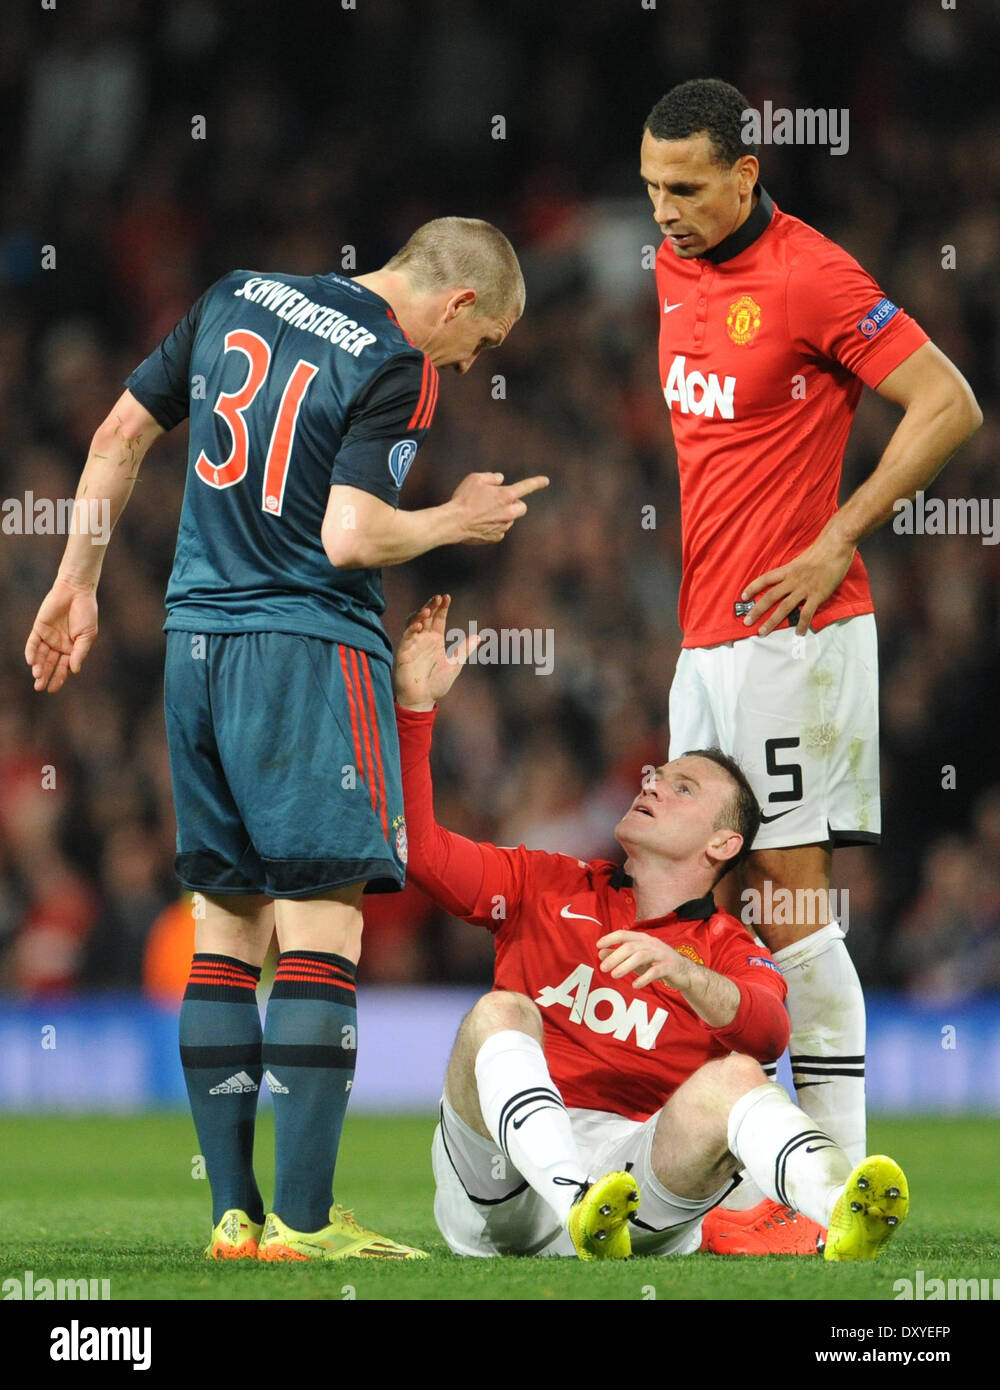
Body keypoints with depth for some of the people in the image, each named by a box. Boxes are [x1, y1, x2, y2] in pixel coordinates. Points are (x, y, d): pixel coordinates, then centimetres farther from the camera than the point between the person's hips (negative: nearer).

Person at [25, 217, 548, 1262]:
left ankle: (233, 1214, 8)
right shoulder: (397, 368, -10)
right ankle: (302, 1222, -12)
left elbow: (119, 437, 15)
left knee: (226, 928, 10)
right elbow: (350, 537, -18)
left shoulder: (235, 302, 12)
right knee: (320, 927, -7)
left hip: (195, 644, 7)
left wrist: (76, 584, 22)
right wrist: (458, 521, -1)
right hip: (309, 650, -7)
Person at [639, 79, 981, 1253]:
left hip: (787, 630, -8)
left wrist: (833, 544, -14)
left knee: (790, 901, -8)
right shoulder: (672, 271, 12)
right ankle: (744, 1164, 12)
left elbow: (948, 406, -13)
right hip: (698, 629, 8)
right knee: (734, 897, 8)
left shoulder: (810, 277, -13)